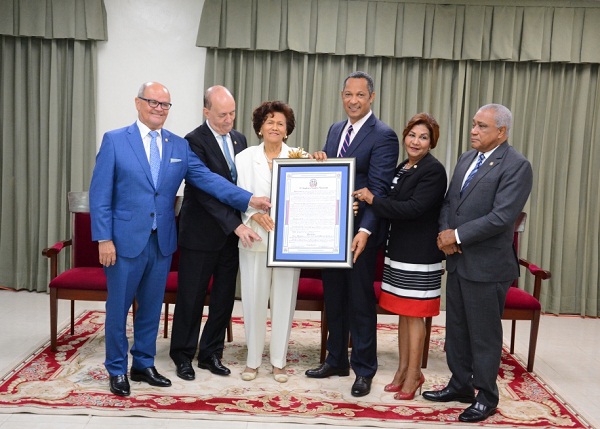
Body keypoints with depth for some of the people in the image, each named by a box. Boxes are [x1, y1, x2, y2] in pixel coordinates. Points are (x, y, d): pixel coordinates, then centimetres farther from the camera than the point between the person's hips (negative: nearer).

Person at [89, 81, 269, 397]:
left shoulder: (179, 145, 6)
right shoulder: (114, 140, -4)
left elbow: (206, 178, -3)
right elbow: (100, 193, -7)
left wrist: (248, 199, -14)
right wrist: (103, 238, -13)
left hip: (162, 241, 4)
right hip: (125, 240, -4)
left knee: (151, 306, 15)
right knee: (118, 308, 7)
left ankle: (144, 365, 31)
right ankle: (117, 370, 24)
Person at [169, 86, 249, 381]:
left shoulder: (239, 139, 10)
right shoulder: (195, 141, -12)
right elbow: (205, 190, -20)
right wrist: (234, 224, -25)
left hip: (231, 233, 6)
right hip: (201, 234, -6)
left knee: (224, 297, 11)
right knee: (191, 297, 6)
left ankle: (211, 353, 26)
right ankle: (183, 356, 22)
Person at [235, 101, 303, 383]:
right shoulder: (244, 158, 7)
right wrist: (255, 214, -15)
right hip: (255, 238, 0)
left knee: (284, 300, 5)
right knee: (253, 299, 3)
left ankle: (279, 360, 19)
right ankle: (253, 359, 18)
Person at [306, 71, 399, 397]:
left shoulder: (383, 136, -11)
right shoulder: (335, 130, 12)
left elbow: (379, 189, -18)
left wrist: (365, 230, -28)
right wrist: (320, 163, -5)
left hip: (360, 232, -7)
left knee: (361, 302, 4)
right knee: (333, 298, 16)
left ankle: (364, 370, 19)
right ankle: (336, 360, 32)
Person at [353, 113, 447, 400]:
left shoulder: (434, 170, -12)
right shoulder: (401, 169, 14)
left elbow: (413, 208, -21)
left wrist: (373, 200, -18)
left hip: (419, 255, -8)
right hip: (398, 250, 8)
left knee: (414, 315, 1)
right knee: (403, 313, 15)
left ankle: (413, 374, 14)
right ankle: (403, 370, 26)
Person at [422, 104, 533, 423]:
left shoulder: (516, 166, -13)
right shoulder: (466, 158, 11)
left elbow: (501, 217, -22)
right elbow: (449, 201, 11)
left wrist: (457, 236, -17)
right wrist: (445, 232, -7)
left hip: (487, 265, -7)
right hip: (458, 261, 7)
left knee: (484, 335, 5)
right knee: (456, 330, 17)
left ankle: (486, 397, 21)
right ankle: (460, 385, 33)